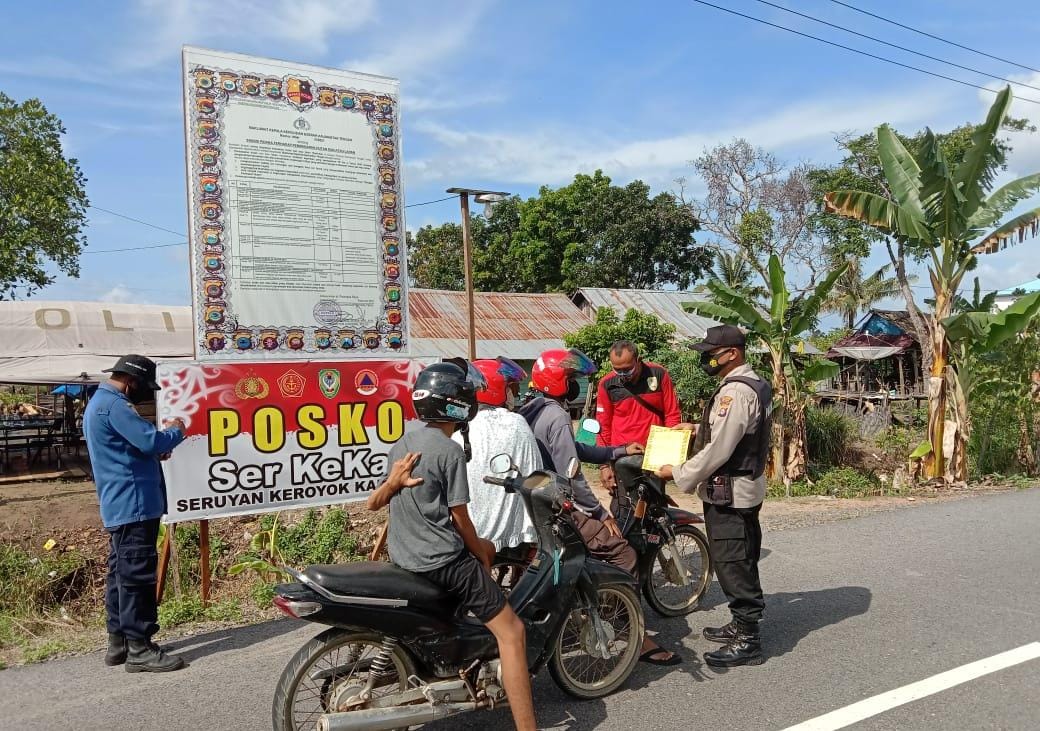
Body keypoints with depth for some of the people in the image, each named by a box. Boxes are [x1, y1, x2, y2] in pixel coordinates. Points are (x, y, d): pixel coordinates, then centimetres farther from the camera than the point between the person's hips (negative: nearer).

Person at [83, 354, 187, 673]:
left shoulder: (98, 403, 20)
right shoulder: (113, 405, -15)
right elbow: (151, 441, -22)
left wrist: (155, 451, 10)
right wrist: (175, 431, -3)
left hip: (120, 506, 11)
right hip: (133, 504, -11)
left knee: (122, 573, 15)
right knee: (137, 575, -7)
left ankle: (119, 640, 23)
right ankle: (139, 648, -3)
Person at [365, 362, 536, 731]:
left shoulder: (402, 444, 8)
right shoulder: (450, 450, -15)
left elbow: (376, 503, 11)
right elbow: (460, 518, -10)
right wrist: (479, 557, 3)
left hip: (403, 555, 9)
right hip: (441, 561, -8)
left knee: (486, 549, 33)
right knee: (512, 631, -5)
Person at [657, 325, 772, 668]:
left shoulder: (735, 391, -22)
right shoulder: (756, 383, 11)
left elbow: (718, 450, -25)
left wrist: (678, 473, -14)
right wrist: (698, 429, 11)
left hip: (729, 494, -11)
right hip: (746, 488, 11)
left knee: (733, 566, -2)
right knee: (741, 563, 20)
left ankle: (747, 641, 7)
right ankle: (742, 624, 33)